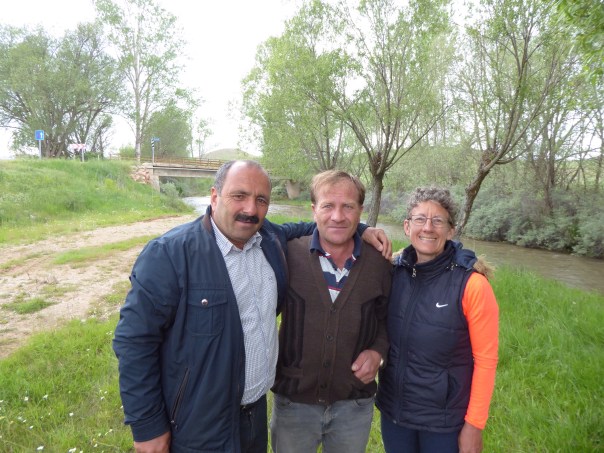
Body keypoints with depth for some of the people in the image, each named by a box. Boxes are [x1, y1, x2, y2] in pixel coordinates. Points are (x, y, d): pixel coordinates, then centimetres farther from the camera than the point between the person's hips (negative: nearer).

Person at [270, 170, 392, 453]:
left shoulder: (379, 265, -6)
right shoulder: (288, 255, -12)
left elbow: (387, 319, 9)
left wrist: (378, 350, -8)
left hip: (355, 406, 2)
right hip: (293, 402, -1)